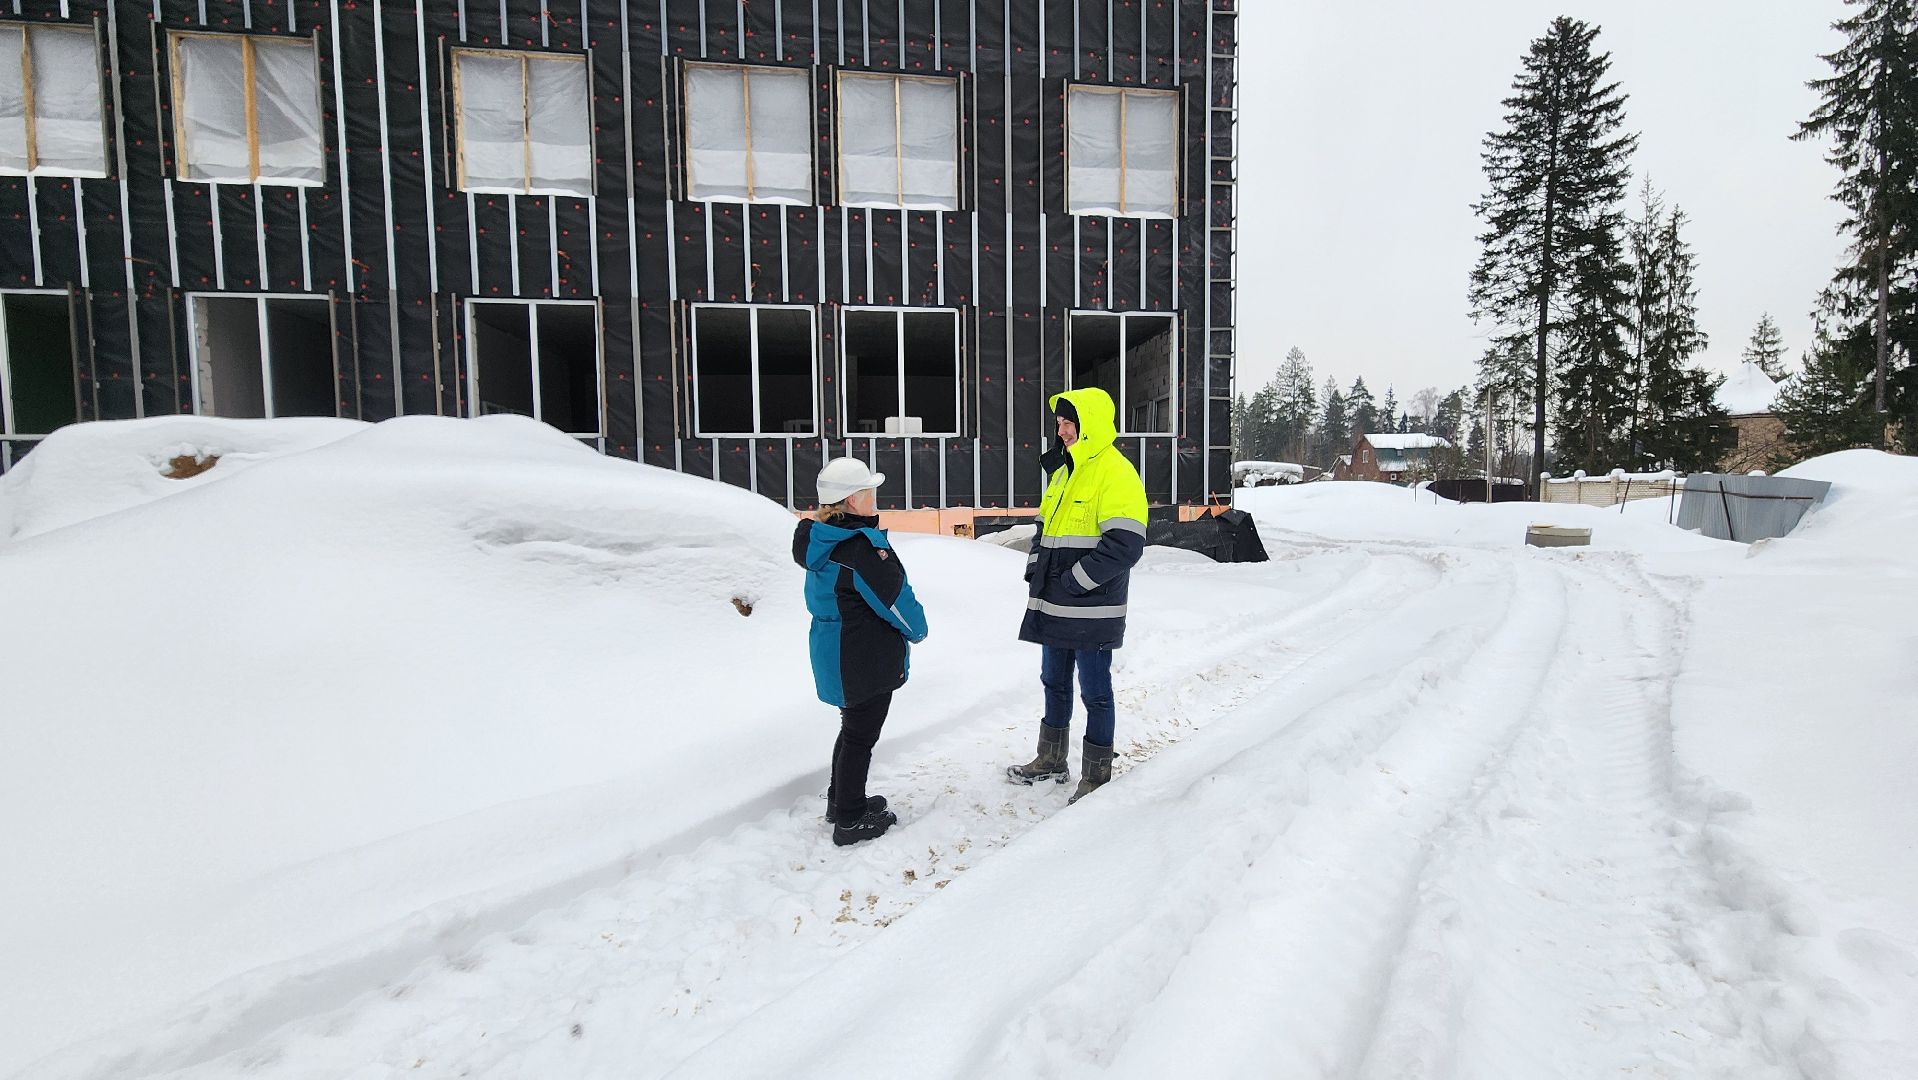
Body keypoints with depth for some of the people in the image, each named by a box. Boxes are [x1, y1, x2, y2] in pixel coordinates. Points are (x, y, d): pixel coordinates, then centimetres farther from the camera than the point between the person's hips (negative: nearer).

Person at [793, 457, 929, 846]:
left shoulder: (819, 541, 3)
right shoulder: (865, 547, -25)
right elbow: (898, 599, -20)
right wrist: (917, 630, 1)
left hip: (833, 653, 9)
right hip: (868, 660, -9)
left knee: (853, 726, 25)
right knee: (861, 734, 5)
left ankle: (841, 800, 38)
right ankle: (851, 820, 19)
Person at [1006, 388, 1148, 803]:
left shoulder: (1115, 472, -15)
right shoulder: (1063, 469, 13)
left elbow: (1125, 545, -22)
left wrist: (1072, 582, -18)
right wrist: (1035, 569, 5)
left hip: (1091, 611, -9)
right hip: (1055, 608, 9)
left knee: (1095, 693, 5)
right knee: (1055, 683, 20)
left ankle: (1096, 777, 20)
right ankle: (1051, 761, 36)